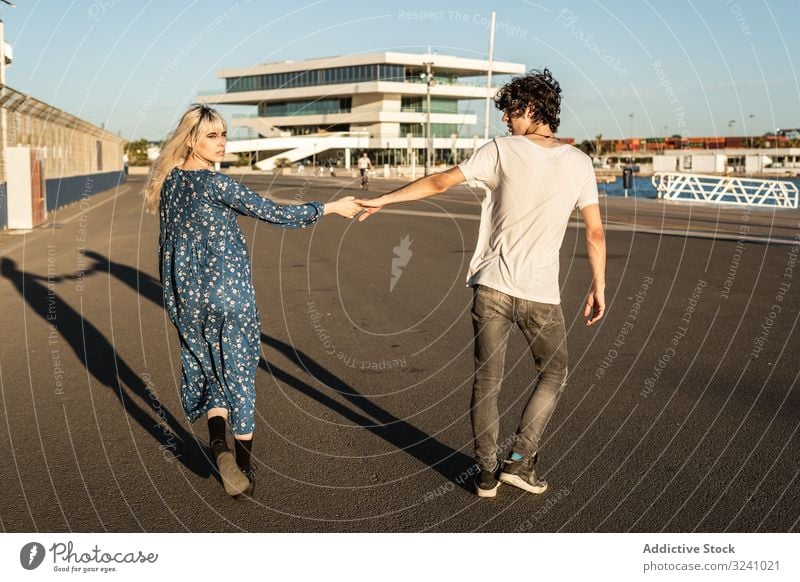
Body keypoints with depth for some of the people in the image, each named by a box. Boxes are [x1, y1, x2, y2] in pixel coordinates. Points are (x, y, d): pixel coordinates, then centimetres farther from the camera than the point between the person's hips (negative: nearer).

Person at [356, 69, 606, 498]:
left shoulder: (502, 150, -3)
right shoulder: (579, 163, 2)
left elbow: (439, 182, 1)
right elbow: (595, 232, 1)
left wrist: (383, 200, 11)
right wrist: (599, 288, 12)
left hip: (492, 286, -1)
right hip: (541, 294, 1)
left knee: (486, 382, 11)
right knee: (553, 375, 21)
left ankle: (487, 474, 16)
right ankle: (520, 461, 15)